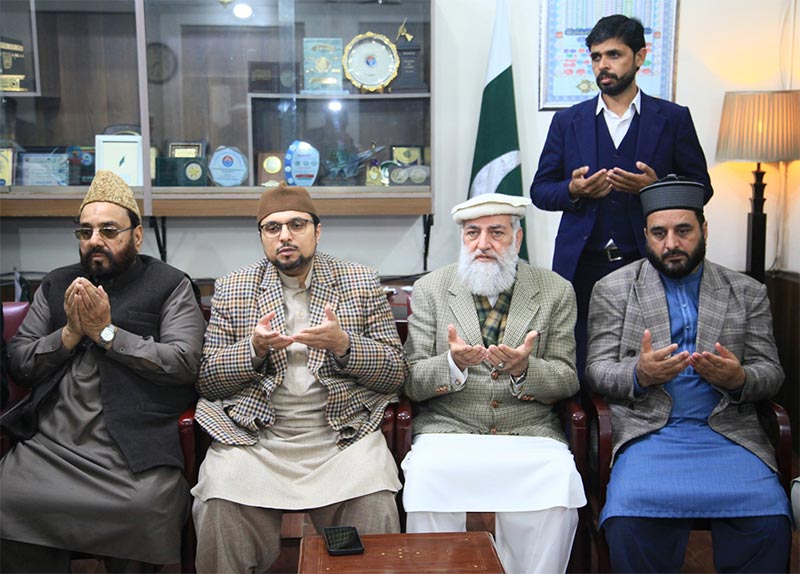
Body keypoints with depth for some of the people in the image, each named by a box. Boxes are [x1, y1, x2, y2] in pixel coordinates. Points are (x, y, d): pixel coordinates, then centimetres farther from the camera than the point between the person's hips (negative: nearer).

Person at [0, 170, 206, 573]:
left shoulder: (170, 286, 7)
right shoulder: (55, 286, 21)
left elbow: (185, 363, -6)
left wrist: (107, 333, -7)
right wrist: (70, 333, -2)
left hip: (132, 448, -3)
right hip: (48, 444, 4)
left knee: (146, 509, -29)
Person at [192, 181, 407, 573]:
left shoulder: (362, 283, 9)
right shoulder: (231, 290, 11)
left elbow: (396, 372, 5)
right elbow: (205, 379, 7)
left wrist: (343, 344, -13)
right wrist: (254, 348, -11)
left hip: (342, 434, 0)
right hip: (254, 436, 1)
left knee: (374, 509, -25)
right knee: (220, 510, -24)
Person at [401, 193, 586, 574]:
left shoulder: (556, 292, 8)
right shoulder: (430, 290, 8)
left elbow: (567, 380, 6)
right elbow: (411, 382, 3)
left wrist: (525, 369, -17)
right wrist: (453, 363, -19)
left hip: (529, 434, 1)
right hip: (448, 431, 0)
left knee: (557, 483, -29)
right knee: (426, 476, -30)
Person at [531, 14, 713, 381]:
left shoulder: (673, 119, 7)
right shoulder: (567, 121, 11)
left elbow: (700, 187, 8)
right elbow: (539, 190, 11)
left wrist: (656, 187, -12)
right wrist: (572, 191, -11)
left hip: (648, 267, -1)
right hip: (582, 268, 1)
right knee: (578, 375, 2)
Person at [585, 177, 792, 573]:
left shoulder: (748, 293, 15)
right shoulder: (613, 289, 10)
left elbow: (771, 371, 13)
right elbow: (596, 369, 5)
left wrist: (739, 379, -12)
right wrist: (639, 374, -17)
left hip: (729, 433, 2)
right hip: (648, 432, -1)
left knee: (769, 521, -25)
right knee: (628, 521, -28)